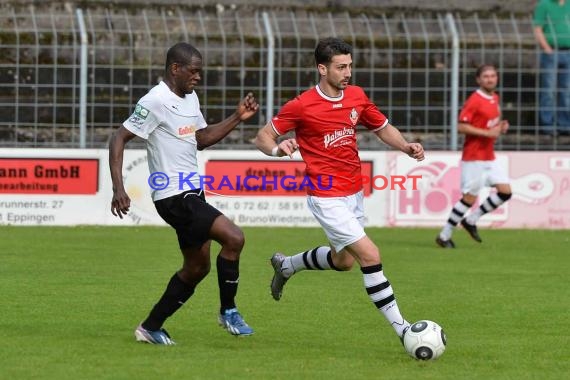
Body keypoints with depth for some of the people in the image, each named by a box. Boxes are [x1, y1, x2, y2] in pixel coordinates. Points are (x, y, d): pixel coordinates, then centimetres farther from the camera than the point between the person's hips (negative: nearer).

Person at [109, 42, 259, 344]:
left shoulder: (190, 98, 13)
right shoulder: (156, 102, -16)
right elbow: (118, 139, -15)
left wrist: (237, 119, 11)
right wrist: (118, 189, -23)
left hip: (192, 193, 10)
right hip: (174, 196, -10)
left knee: (197, 267, 14)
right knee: (233, 238, -18)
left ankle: (151, 328, 22)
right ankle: (228, 312, -2)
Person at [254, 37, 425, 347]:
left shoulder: (357, 96, 2)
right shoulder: (301, 106, -14)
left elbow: (383, 128, 16)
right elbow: (262, 136, -5)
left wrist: (407, 147, -4)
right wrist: (278, 149, -28)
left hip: (354, 192, 7)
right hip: (326, 197, -7)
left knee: (343, 260, 21)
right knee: (370, 255, -16)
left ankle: (286, 265, 47)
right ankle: (401, 328, -9)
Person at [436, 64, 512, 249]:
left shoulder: (495, 98, 12)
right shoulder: (474, 100, -15)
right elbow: (461, 126, -19)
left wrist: (500, 127, 4)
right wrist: (487, 133, -22)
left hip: (489, 157, 8)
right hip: (474, 157, -8)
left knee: (505, 192, 1)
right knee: (470, 197, -6)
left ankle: (471, 220, 16)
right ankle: (444, 236, 7)